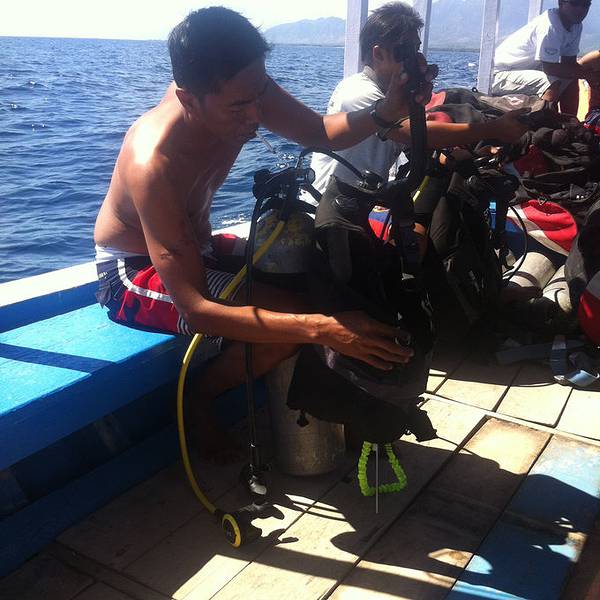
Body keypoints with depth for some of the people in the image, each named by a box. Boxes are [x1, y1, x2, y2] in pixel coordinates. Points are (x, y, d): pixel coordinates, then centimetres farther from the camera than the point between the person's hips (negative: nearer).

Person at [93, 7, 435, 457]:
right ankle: (196, 400, 0)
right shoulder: (154, 163, -37)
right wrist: (322, 329, -48)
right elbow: (195, 309, -40)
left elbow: (320, 132, -1)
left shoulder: (240, 91, -17)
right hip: (134, 272, -7)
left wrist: (386, 112, -24)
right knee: (283, 322, -28)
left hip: (194, 246, 7)